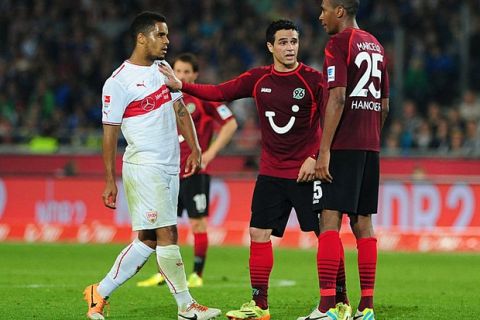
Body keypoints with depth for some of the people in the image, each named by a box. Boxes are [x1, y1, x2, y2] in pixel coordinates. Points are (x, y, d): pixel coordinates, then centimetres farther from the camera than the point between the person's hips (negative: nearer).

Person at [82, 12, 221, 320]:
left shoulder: (163, 69, 13)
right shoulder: (119, 82, -10)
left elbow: (180, 110, 18)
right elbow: (110, 132, -7)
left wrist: (194, 149, 8)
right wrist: (110, 181, -8)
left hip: (170, 167, 8)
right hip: (144, 166, -8)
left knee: (148, 239, 7)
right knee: (167, 233, -8)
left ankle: (101, 292, 16)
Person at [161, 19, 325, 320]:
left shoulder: (313, 79, -7)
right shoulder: (258, 79, 5)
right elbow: (220, 93, 8)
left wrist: (315, 158, -16)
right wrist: (180, 85, -2)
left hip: (306, 171, -5)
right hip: (271, 172, 5)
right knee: (259, 233, 3)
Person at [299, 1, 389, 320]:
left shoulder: (338, 44, -7)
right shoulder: (376, 46, 17)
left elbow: (337, 98, -16)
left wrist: (324, 151, -17)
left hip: (343, 146, -8)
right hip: (370, 146, 8)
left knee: (330, 219, -10)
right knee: (363, 222, 10)